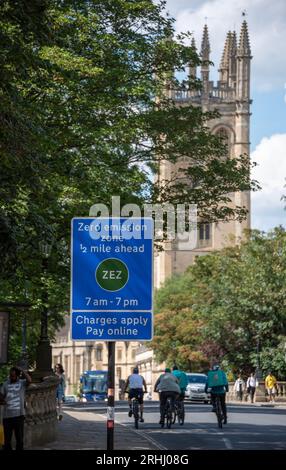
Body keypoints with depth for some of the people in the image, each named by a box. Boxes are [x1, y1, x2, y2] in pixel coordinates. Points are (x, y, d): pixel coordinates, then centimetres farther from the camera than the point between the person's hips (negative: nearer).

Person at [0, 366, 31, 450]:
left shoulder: (22, 383, -1)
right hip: (7, 415, 2)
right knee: (7, 439, 6)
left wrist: (22, 370, -16)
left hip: (19, 415, -2)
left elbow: (29, 380, -21)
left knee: (19, 439, 5)